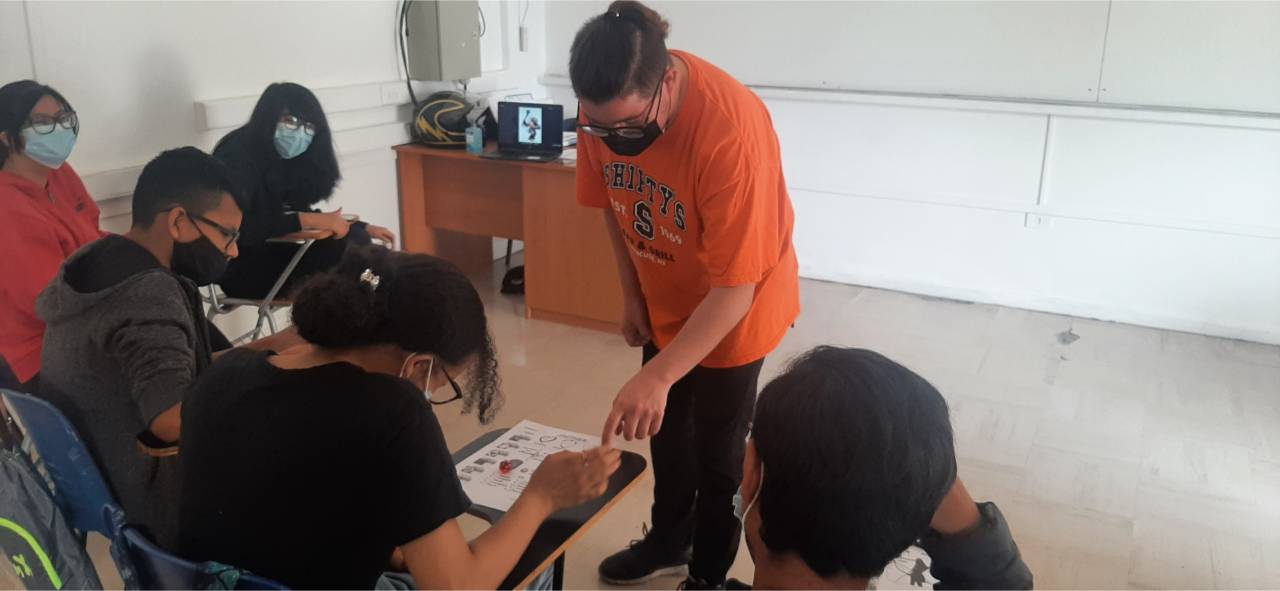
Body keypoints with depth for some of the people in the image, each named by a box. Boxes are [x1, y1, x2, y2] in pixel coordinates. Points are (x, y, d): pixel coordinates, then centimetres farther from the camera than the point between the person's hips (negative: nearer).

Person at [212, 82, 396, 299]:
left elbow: (300, 212, 13)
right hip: (237, 266, -8)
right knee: (340, 250, -22)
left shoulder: (283, 157, 5)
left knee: (357, 240, -9)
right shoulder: (237, 156, -17)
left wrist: (364, 228, 8)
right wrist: (313, 221, -30)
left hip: (269, 254, 8)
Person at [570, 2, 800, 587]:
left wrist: (657, 376, -41)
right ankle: (669, 539, 48)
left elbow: (734, 288, -35)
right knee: (665, 428, 22)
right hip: (663, 302, 6)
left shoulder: (731, 130, -38)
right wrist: (631, 296, 3)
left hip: (734, 310, -6)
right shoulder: (607, 109, -19)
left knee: (716, 450, 9)